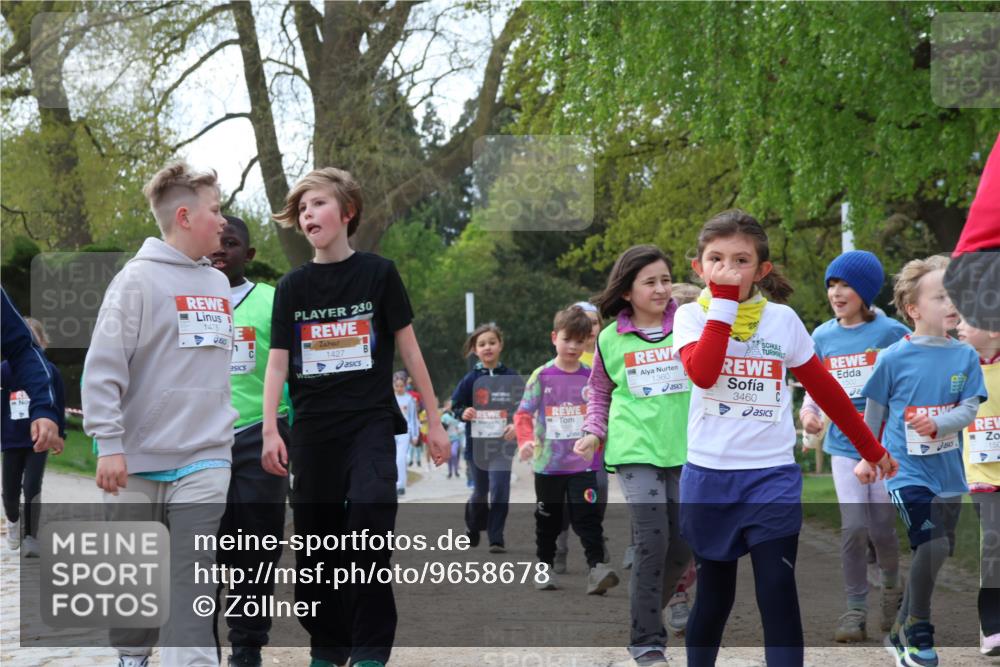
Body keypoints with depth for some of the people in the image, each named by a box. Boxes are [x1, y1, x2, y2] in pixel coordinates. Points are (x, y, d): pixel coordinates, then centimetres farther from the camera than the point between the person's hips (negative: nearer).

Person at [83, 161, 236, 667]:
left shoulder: (218, 285, 12)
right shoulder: (139, 278, -7)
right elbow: (103, 368, -12)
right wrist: (109, 444, -17)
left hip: (205, 460, 4)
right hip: (139, 463, -3)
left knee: (191, 587, -8)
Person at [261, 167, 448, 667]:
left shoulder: (378, 274, 0)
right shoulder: (293, 287, 6)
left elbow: (408, 348, 4)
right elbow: (278, 362, 3)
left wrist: (434, 421, 4)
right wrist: (270, 431, -8)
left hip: (371, 422, -3)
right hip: (313, 428, 3)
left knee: (370, 521, -19)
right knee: (317, 540, 6)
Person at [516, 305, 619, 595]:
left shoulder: (592, 377, 2)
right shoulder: (542, 376, -1)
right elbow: (523, 413, -1)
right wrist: (525, 440, -17)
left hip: (584, 463, -1)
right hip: (548, 463, 1)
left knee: (588, 517, -11)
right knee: (548, 519, 13)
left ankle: (597, 570, -16)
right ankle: (545, 567, 26)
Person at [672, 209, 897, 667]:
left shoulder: (782, 319, 0)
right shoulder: (692, 316, -2)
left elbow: (824, 388, 9)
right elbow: (703, 373, -23)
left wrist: (872, 449, 12)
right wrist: (724, 301, -19)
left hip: (772, 477, 0)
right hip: (708, 476, 0)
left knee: (779, 599, -6)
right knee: (712, 598, 10)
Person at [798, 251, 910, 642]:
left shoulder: (890, 332, -6)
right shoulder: (822, 337, 5)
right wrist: (808, 411, -7)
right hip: (844, 446, 2)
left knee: (881, 528, 0)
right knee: (853, 527, -7)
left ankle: (892, 587, 30)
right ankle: (855, 610, 2)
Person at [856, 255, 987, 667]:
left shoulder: (965, 357, 0)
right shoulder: (893, 358, -8)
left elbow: (969, 409, -4)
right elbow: (874, 411, 5)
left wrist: (937, 423, -22)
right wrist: (867, 457, 12)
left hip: (948, 473, 5)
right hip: (907, 470, -4)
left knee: (938, 551, 12)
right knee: (932, 545, -20)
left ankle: (902, 631, 30)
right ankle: (917, 628, 0)